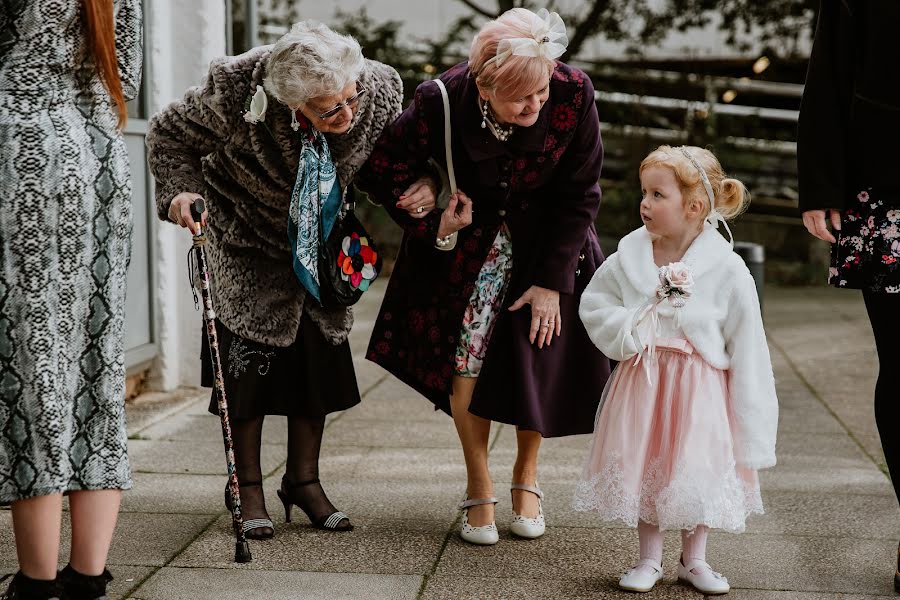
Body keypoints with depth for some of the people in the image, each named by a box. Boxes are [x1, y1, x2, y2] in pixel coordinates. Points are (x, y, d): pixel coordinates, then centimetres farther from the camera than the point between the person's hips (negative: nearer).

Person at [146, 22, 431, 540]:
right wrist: (181, 189, -33)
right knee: (249, 359, -6)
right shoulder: (238, 94, -33)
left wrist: (423, 184, -22)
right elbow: (170, 134, -15)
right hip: (247, 245, -3)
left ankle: (304, 481, 21)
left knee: (319, 357, 5)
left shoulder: (382, 93, -25)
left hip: (320, 248, 3)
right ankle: (248, 487, 11)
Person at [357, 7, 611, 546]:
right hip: (469, 234, 0)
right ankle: (480, 487, 13)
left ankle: (527, 473, 29)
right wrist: (432, 227, -19)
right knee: (465, 358, -8)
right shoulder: (441, 103, -29)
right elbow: (383, 169, -11)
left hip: (547, 241, 1)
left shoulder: (573, 94, -27)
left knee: (541, 360, 3)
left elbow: (579, 194, -15)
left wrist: (552, 281, -14)